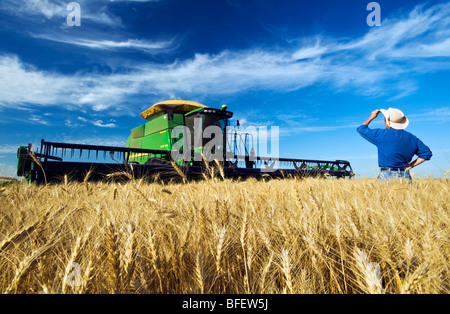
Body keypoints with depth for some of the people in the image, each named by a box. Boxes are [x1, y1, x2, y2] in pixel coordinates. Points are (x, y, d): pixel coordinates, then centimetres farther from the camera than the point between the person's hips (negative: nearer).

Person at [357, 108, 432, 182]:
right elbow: (427, 153, 18)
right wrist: (410, 166, 14)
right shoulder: (412, 138, 12)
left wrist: (371, 117, 22)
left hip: (386, 176, -5)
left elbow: (361, 129, 7)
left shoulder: (381, 134, -5)